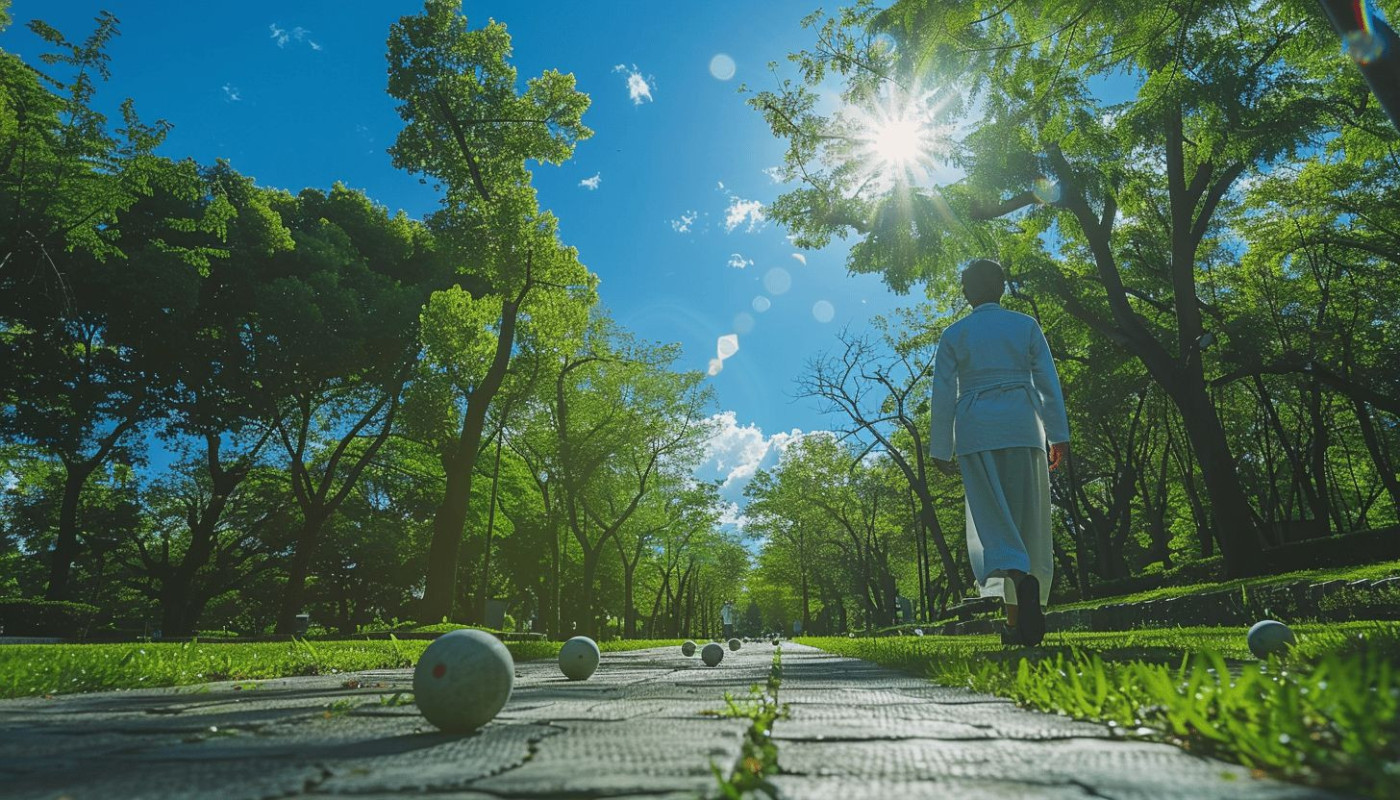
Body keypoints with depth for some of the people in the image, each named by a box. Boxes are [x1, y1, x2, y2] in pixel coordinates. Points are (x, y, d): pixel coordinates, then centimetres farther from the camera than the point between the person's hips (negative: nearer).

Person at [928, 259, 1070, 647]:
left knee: (992, 517, -3)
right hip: (1022, 427, 1)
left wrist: (941, 449, 6)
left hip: (976, 430, -1)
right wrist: (1059, 435, 6)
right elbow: (1048, 382, 4)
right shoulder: (1026, 325, 9)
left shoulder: (954, 334, 7)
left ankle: (1018, 576, -33)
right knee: (1027, 518, 6)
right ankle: (1019, 621, 10)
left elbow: (943, 394, 3)